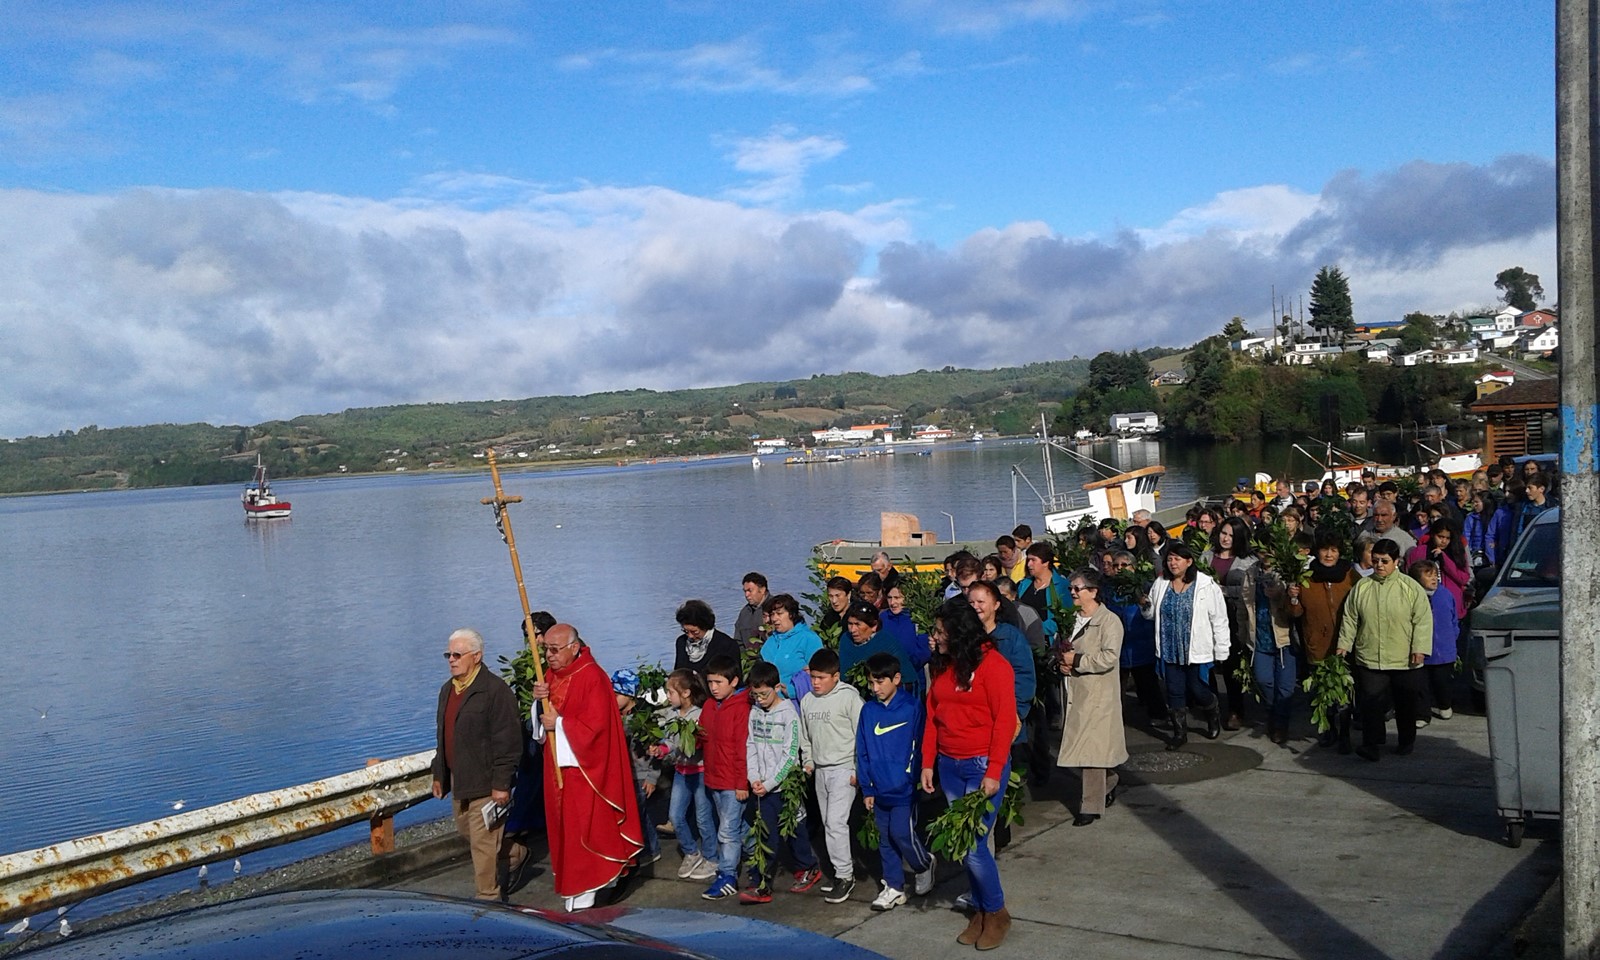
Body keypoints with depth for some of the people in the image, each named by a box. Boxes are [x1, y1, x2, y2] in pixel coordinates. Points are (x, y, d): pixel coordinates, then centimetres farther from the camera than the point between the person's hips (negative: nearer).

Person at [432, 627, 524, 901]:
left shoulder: (495, 690, -16)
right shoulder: (447, 690, 12)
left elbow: (507, 741, -18)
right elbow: (442, 736, 20)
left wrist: (501, 784, -21)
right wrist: (439, 775, 18)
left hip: (485, 782, -9)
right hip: (458, 780, 9)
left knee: (483, 842, -4)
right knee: (466, 833, 21)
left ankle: (487, 897, 8)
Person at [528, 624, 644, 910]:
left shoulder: (592, 677, -17)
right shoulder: (551, 675, 8)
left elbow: (595, 725, -21)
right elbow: (543, 720, 11)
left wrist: (559, 723, -15)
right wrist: (540, 701, -9)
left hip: (583, 766, -8)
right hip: (558, 764, 8)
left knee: (583, 826, -2)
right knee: (563, 824, 13)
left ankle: (583, 894, 8)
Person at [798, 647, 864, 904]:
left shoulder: (849, 697, -12)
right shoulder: (807, 700, 8)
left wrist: (859, 770, -13)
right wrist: (807, 762, 12)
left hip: (844, 769, -7)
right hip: (820, 770, 7)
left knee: (836, 822, -13)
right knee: (828, 823, 11)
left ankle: (845, 876, -4)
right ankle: (845, 868, 22)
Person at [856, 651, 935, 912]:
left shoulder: (912, 707, -10)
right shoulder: (868, 710, 3)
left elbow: (919, 747, -6)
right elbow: (862, 752, 7)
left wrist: (913, 778, -8)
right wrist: (866, 788, 5)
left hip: (904, 789, -5)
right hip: (879, 789, 5)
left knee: (902, 834, -6)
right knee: (885, 839, 12)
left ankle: (924, 864, 24)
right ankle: (893, 886, 25)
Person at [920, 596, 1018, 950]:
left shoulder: (992, 664, -11)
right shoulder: (942, 666, 10)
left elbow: (1005, 721, -14)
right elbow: (932, 716, 11)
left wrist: (994, 773, -17)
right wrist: (928, 763, 7)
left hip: (982, 765, -6)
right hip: (948, 765, 6)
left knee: (974, 844, -6)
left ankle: (996, 913, 14)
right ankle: (980, 910, 23)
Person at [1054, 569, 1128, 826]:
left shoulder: (1109, 621, -9)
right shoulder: (1073, 619, 14)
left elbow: (1109, 658, -20)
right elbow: (1065, 650, 25)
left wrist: (1076, 660, -15)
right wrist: (1061, 661, 3)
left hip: (1098, 695, -8)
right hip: (1074, 692, 8)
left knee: (1091, 749, -7)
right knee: (1080, 746, 13)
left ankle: (1092, 806, 1)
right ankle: (1108, 786, 34)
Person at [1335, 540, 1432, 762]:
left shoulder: (1411, 587, -4)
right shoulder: (1361, 587, 3)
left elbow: (1423, 620, -5)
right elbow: (1350, 619, 9)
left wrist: (1420, 648, -11)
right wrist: (1344, 643, 5)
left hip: (1404, 660, -1)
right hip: (1369, 658, 1)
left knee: (1405, 702, 13)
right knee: (1371, 702, -7)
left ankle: (1407, 741, 30)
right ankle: (1371, 744, -3)